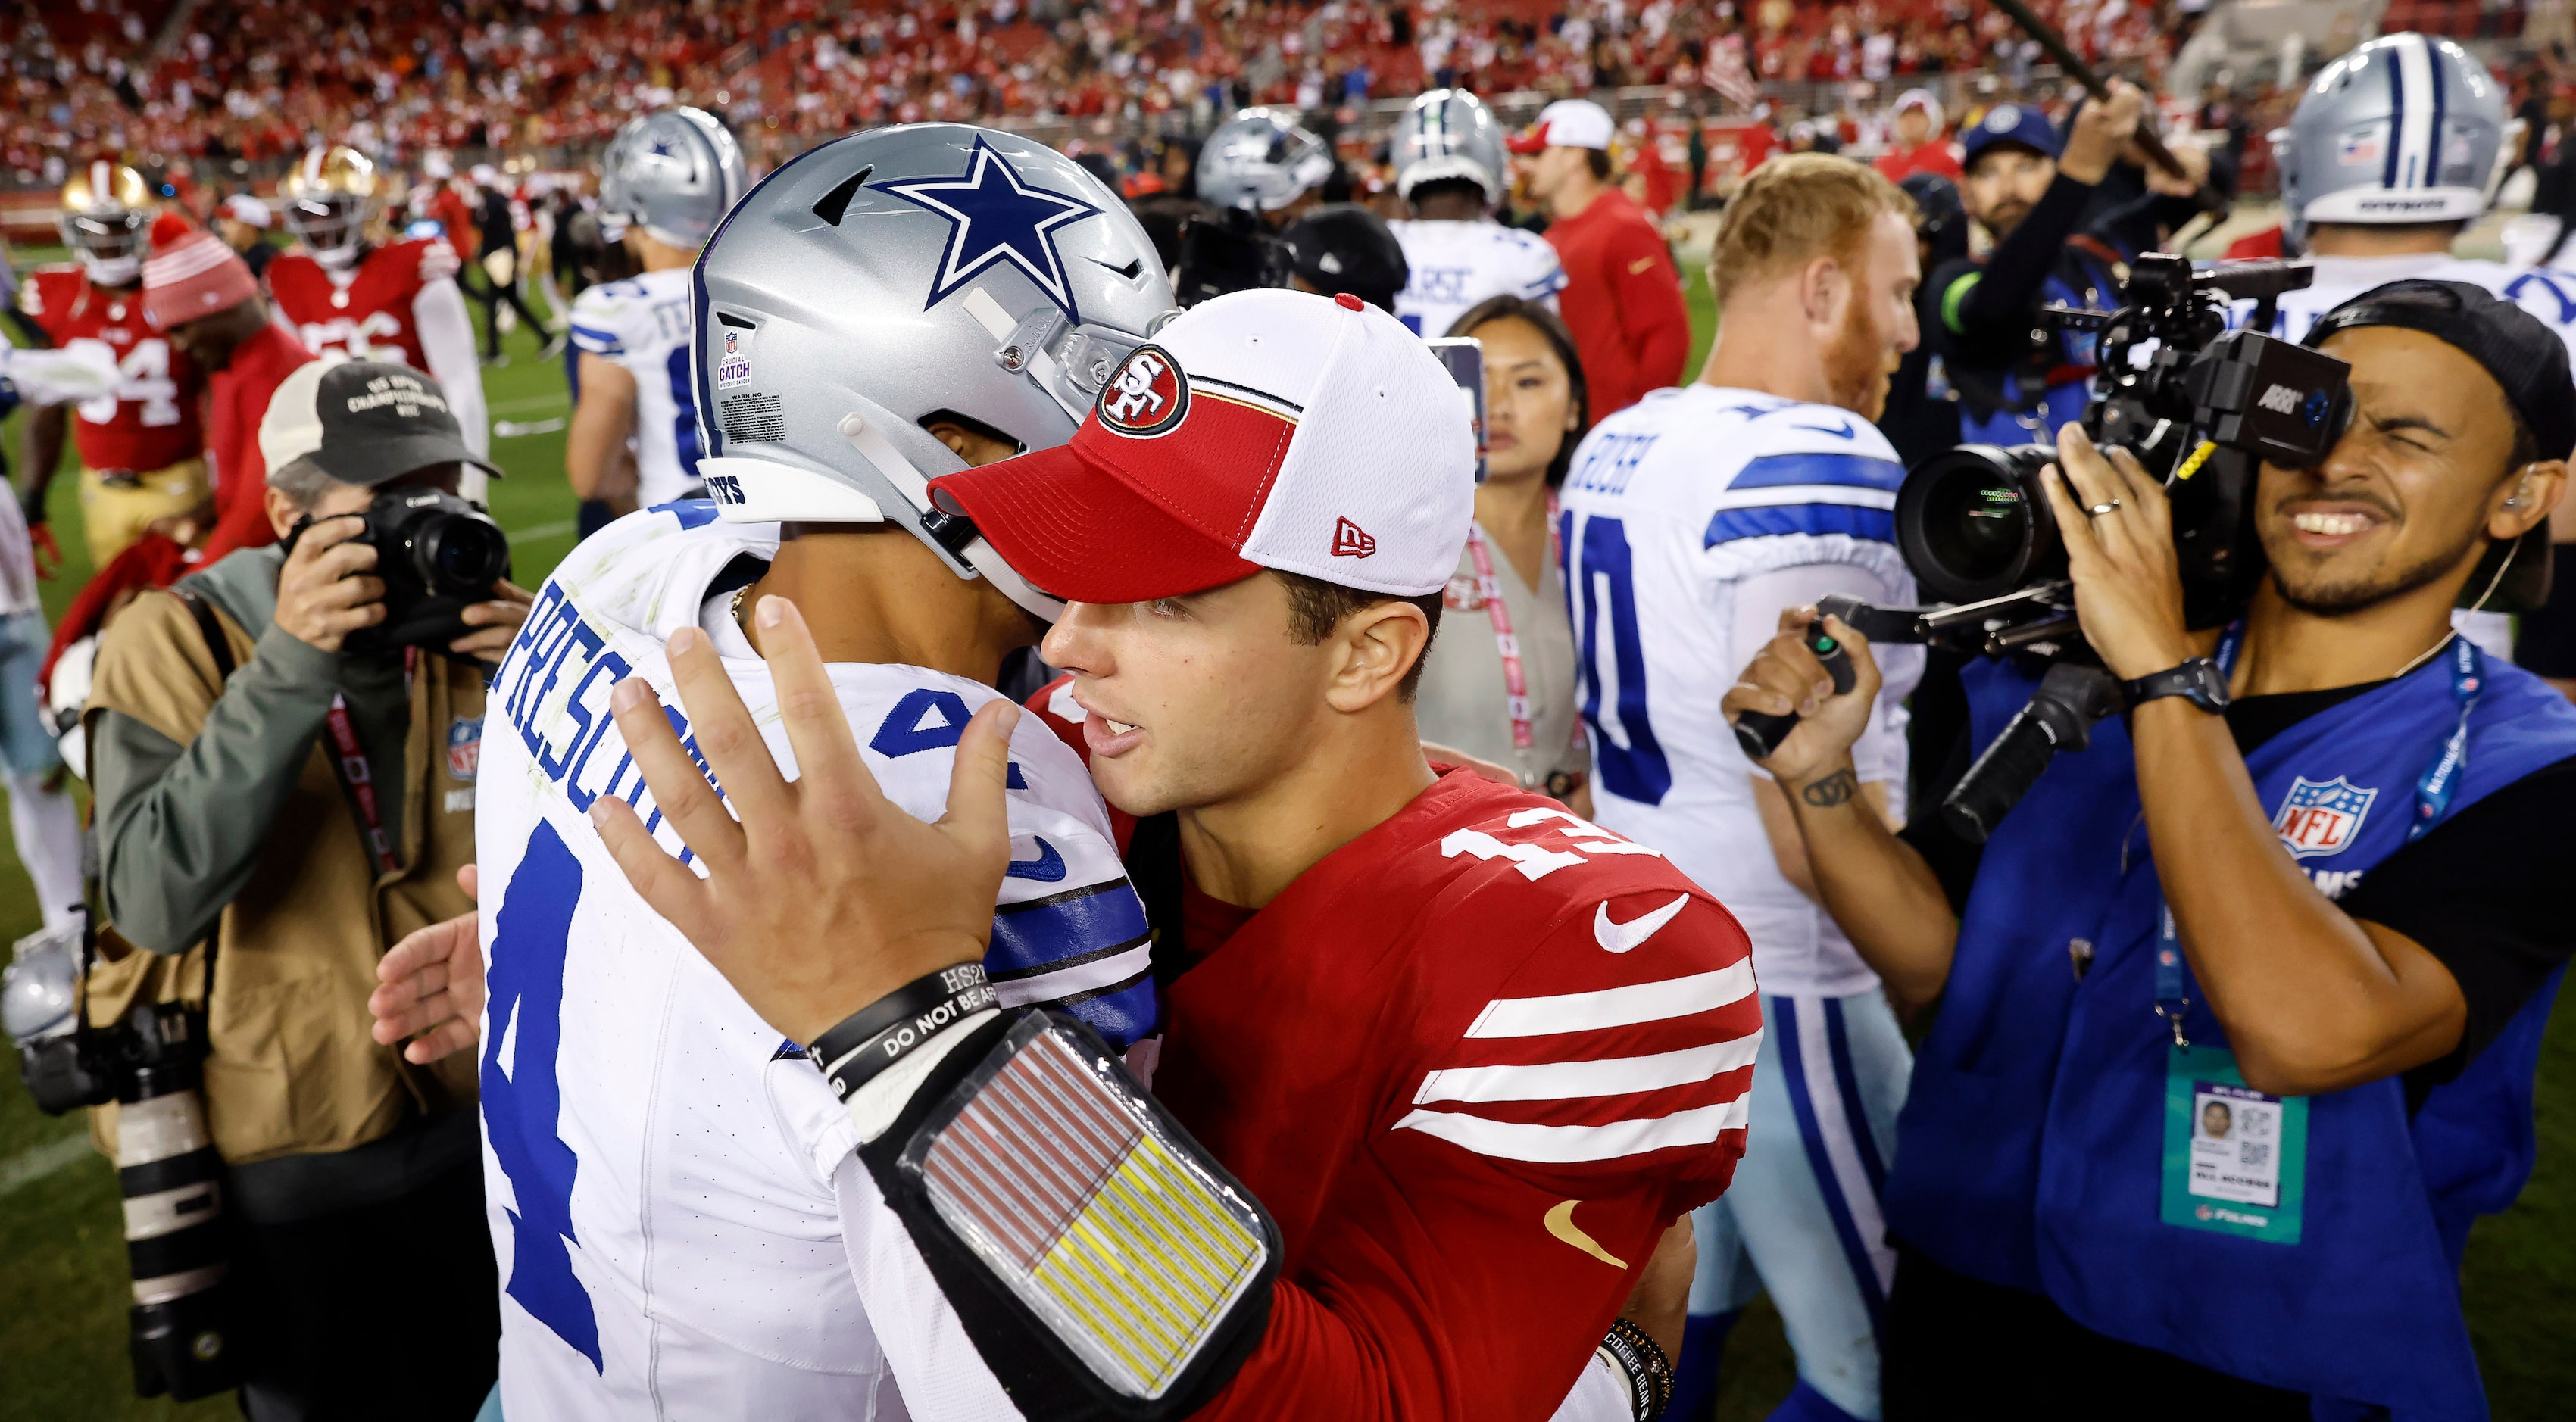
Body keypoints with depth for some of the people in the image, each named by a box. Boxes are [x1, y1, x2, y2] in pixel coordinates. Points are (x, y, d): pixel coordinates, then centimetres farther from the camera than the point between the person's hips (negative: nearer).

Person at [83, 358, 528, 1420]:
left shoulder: (465, 616, -6)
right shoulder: (177, 641, -16)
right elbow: (156, 900, -29)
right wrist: (290, 668, -35)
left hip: (460, 1108, 4)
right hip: (273, 1149, -3)